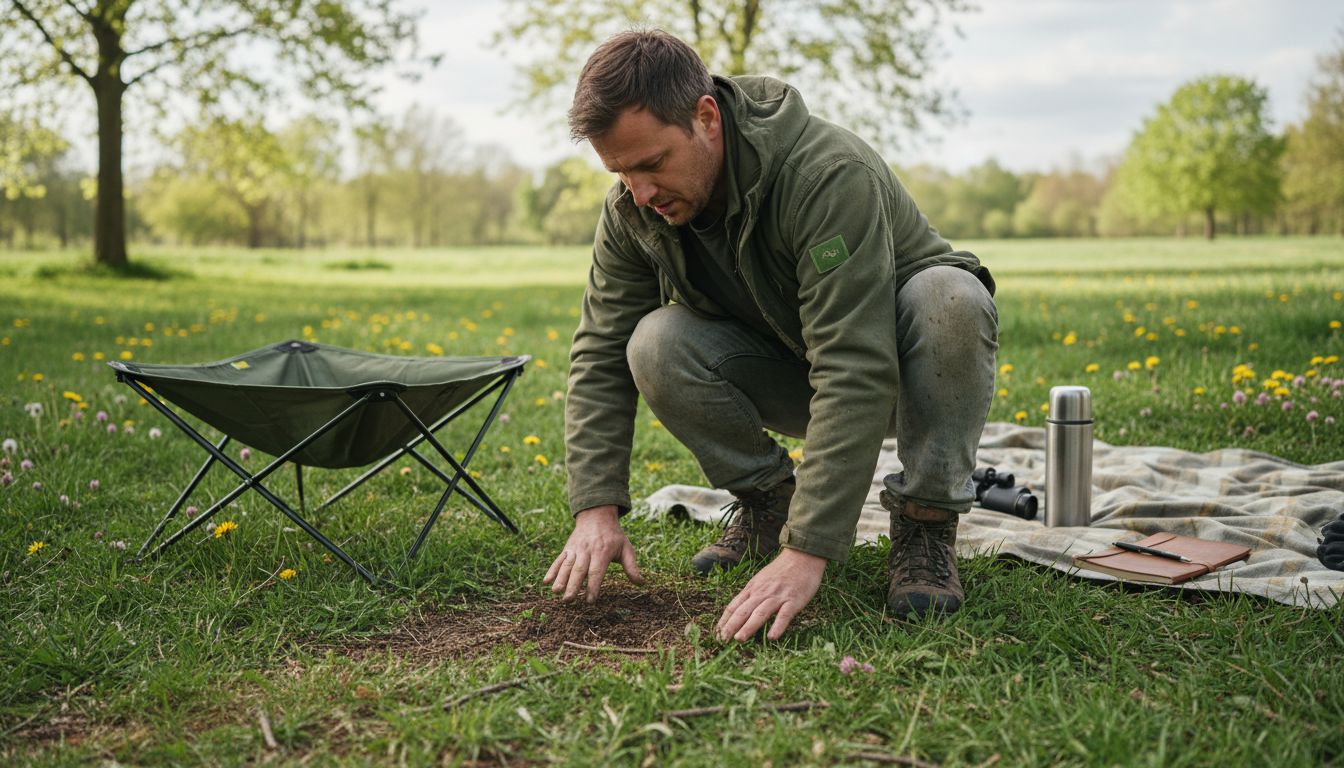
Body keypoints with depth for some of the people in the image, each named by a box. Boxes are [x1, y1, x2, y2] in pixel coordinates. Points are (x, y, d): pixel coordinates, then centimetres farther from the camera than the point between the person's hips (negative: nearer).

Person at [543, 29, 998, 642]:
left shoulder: (828, 174, -36)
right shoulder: (632, 209, -15)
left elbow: (856, 373, -41)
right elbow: (599, 356, -10)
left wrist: (807, 551, -46)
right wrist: (596, 508, -22)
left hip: (899, 360, -4)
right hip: (789, 372, 4)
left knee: (949, 295, -37)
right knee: (656, 346, -24)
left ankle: (927, 521, -18)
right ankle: (768, 500, 0)